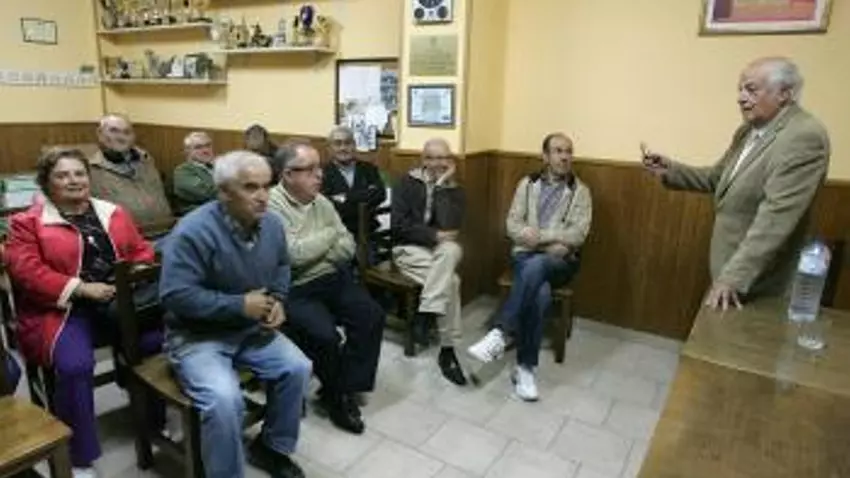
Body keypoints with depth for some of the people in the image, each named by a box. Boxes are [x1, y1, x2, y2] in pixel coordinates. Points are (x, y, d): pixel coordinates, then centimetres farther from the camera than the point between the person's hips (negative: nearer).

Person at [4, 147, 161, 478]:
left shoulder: (114, 213, 16)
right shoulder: (27, 222, 5)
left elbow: (142, 251, 16)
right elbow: (26, 271, -7)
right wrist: (81, 288, -17)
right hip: (64, 311, -3)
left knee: (166, 338, -21)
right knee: (75, 365, -31)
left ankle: (159, 419, 4)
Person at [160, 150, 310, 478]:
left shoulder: (272, 224, -3)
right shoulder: (193, 231, -24)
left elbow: (282, 267, 16)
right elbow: (176, 295, -27)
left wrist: (278, 300, -3)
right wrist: (239, 305, -25)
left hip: (252, 329, 6)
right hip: (197, 336, -6)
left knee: (298, 369, -7)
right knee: (225, 399, -28)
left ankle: (272, 447, 18)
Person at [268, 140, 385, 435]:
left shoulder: (322, 203, 9)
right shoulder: (271, 205, -12)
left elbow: (348, 247, 7)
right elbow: (293, 254, -24)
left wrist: (317, 251, -13)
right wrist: (330, 234, -8)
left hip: (333, 279, 7)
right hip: (295, 290, -7)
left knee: (373, 316, -8)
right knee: (325, 335, -25)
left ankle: (346, 388, 8)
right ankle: (337, 395, 6)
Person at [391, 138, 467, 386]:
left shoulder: (455, 191, 8)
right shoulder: (407, 183, 1)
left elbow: (450, 227, -12)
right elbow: (398, 225, -11)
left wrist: (442, 186, -12)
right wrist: (435, 235, -15)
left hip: (442, 251, 3)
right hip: (408, 249, -3)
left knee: (452, 249, -35)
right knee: (451, 281, -29)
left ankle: (426, 312, -28)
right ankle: (448, 349, -22)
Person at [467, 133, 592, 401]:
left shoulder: (580, 191, 6)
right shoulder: (528, 184, 10)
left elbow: (578, 234, -6)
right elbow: (512, 226, 1)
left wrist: (540, 234, -16)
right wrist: (551, 243, -14)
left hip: (560, 261, -1)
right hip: (525, 255, 1)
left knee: (536, 266, -38)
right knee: (541, 294, -34)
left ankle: (501, 333, -35)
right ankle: (526, 368, -27)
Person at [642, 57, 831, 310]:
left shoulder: (805, 137, -21)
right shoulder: (748, 130, 6)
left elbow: (776, 216, -27)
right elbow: (717, 178, 14)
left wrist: (734, 277, -30)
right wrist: (669, 169, -2)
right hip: (729, 267, 8)